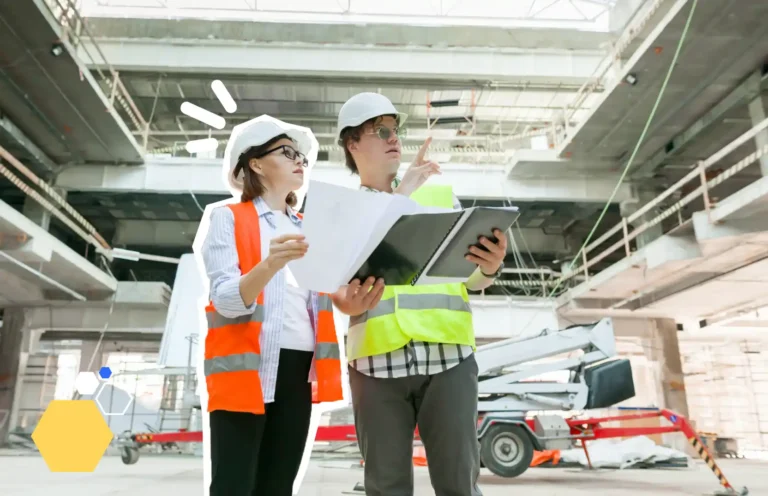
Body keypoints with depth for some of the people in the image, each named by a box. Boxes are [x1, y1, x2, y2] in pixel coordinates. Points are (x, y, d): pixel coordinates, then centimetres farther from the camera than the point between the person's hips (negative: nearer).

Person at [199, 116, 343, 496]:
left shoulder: (307, 229, 18)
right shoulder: (227, 217, 1)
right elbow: (226, 300, -13)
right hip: (247, 368, -5)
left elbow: (326, 293, 10)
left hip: (299, 371, 5)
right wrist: (269, 265, -31)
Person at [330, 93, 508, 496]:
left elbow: (471, 277, 12)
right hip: (376, 359, 0)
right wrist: (397, 198, -9)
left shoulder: (439, 193, 17)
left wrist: (490, 267, -12)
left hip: (447, 354, 1)